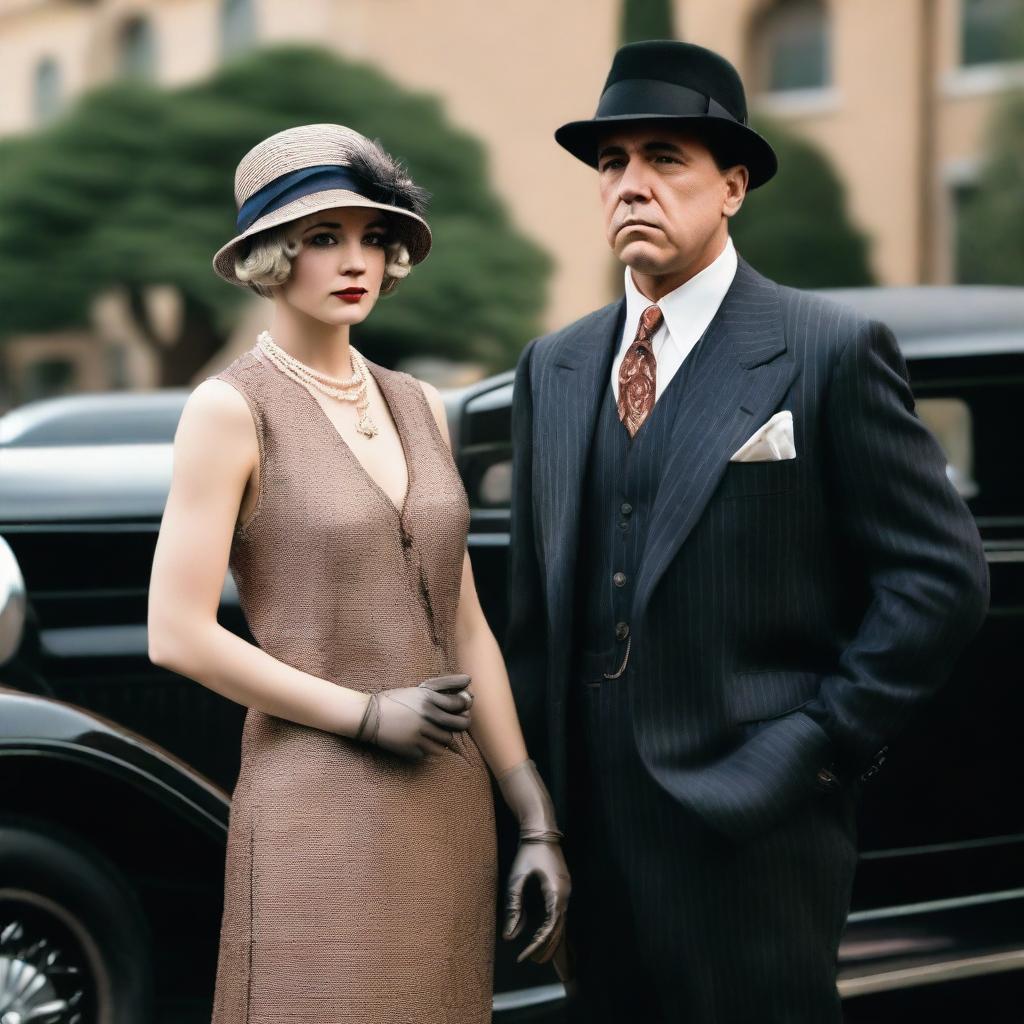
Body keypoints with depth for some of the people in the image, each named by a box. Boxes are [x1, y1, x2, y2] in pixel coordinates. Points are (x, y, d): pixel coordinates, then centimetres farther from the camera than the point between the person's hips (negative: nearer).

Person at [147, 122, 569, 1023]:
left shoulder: (419, 408, 11)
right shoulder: (232, 409, -6)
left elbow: (465, 628, 11)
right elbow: (178, 635, -11)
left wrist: (536, 822, 7)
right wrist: (370, 715, -11)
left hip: (451, 804, 5)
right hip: (320, 806, -5)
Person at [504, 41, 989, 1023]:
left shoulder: (832, 352, -6)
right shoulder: (552, 367, 11)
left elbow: (939, 573, -7)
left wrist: (823, 742, -12)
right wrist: (532, 778, 9)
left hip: (748, 821, -5)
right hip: (591, 820, 5)